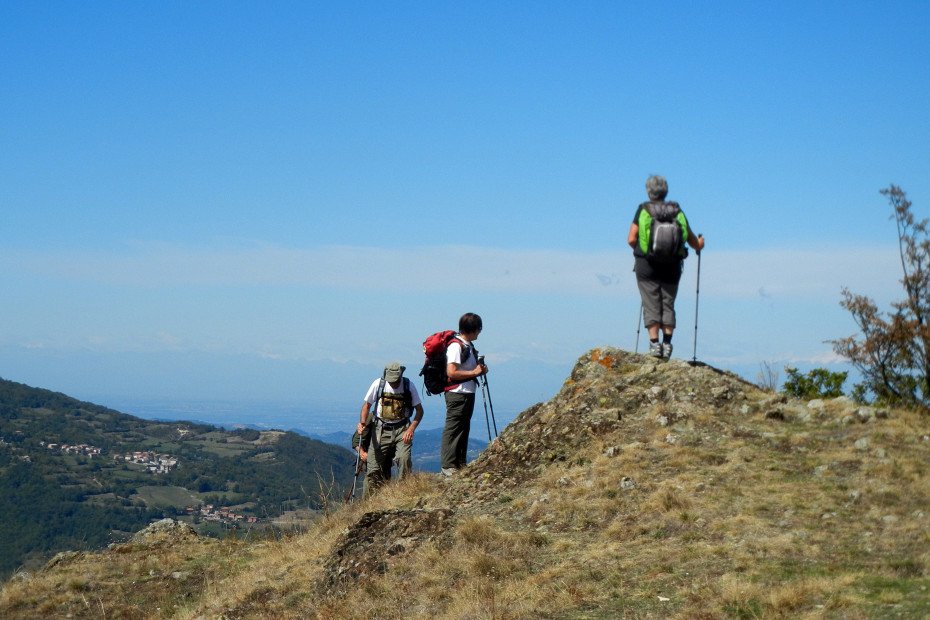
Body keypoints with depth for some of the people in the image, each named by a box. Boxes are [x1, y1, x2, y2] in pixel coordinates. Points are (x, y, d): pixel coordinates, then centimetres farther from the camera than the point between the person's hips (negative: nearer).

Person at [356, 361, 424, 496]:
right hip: (381, 429, 1)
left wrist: (411, 429, -13)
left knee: (404, 458, -24)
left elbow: (419, 410, 1)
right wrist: (362, 423, -13)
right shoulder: (378, 384, -4)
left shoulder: (409, 386, -4)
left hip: (401, 429, -1)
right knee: (374, 466, -3)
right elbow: (367, 405, 5)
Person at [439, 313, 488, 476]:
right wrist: (474, 372, -15)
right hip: (457, 393, -10)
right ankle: (447, 466, -5)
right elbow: (451, 372, -21)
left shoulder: (468, 345, 14)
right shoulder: (456, 346, -15)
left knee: (464, 428, 14)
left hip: (468, 392, 10)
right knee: (453, 429, -7)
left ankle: (461, 463, 21)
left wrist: (480, 369, 6)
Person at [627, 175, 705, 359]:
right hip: (672, 267, 2)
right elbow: (693, 240, 10)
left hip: (646, 266, -2)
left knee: (651, 306, 0)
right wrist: (699, 245, 34)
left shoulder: (643, 210, -3)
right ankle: (667, 341, -1)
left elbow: (631, 239, -7)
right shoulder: (677, 211, 4)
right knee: (668, 305, 9)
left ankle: (654, 342, -8)